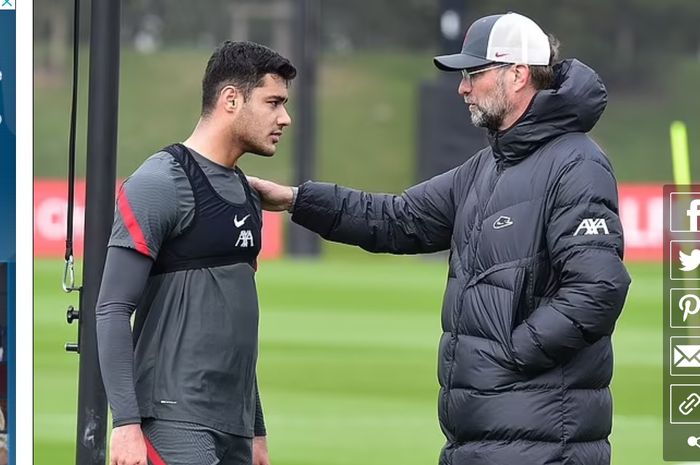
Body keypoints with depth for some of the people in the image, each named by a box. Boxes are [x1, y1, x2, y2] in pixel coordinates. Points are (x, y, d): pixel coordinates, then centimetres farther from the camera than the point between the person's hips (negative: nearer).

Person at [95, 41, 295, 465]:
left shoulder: (247, 195, 17)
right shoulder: (163, 183, -8)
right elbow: (113, 311, -12)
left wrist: (257, 431, 22)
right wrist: (126, 423, -19)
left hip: (234, 430, 8)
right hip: (176, 425, -8)